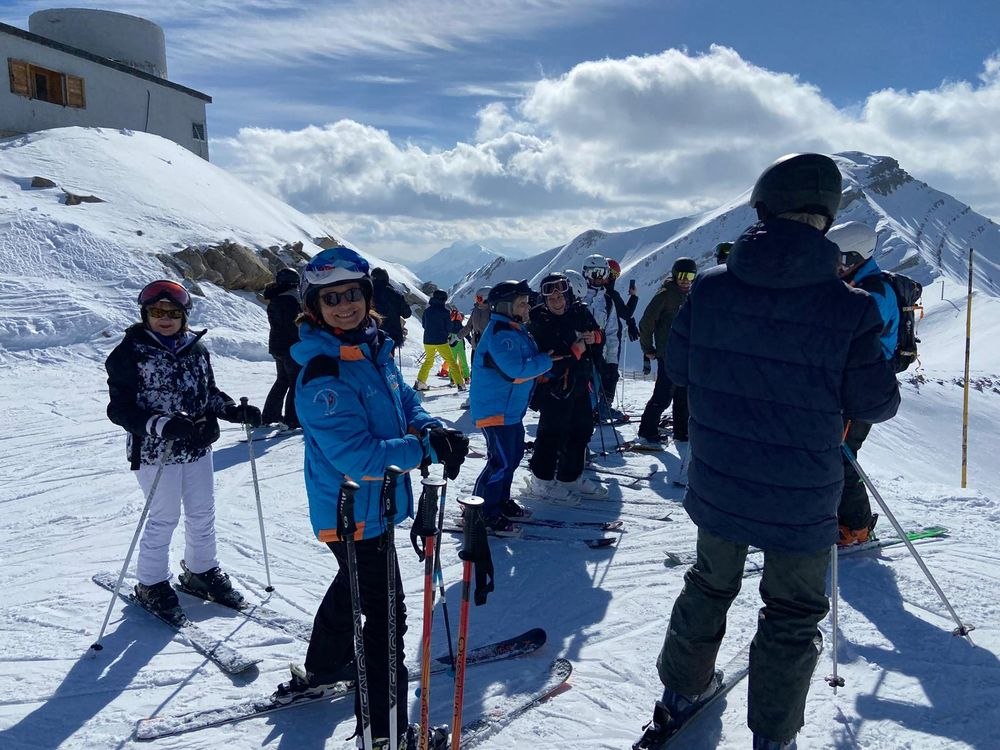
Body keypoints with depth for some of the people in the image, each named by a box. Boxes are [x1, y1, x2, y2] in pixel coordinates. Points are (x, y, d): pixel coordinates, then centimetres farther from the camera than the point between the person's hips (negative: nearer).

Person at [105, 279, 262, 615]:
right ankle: (151, 584, 26)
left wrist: (236, 411, -4)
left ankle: (201, 571, 37)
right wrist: (162, 425, -29)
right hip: (155, 452, -5)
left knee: (203, 513, 16)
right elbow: (120, 408, -14)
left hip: (198, 448, 5)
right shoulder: (130, 353, -11)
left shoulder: (196, 348, 4)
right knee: (164, 519, 4)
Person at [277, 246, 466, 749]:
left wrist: (429, 428, -13)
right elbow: (356, 456, -32)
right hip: (352, 514, -9)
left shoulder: (374, 347, -1)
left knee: (354, 586, 29)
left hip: (373, 504, 9)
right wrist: (427, 450, -33)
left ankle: (322, 671, 53)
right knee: (386, 613, 2)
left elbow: (404, 399, 8)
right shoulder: (322, 376, -27)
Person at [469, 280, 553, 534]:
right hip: (494, 408, -11)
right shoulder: (499, 334, -20)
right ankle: (482, 513, 1)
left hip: (511, 407, 11)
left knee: (514, 454, 18)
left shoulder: (516, 330, 14)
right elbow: (516, 368, -29)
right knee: (502, 461, -9)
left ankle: (501, 500, 33)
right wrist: (548, 361, -17)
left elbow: (529, 359, 17)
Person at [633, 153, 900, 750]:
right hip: (800, 504, -3)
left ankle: (681, 695, 42)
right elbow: (877, 403, -8)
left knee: (710, 586, 26)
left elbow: (679, 368, 2)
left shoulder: (709, 288, -10)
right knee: (794, 615, 19)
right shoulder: (850, 308, -19)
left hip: (717, 488, 3)